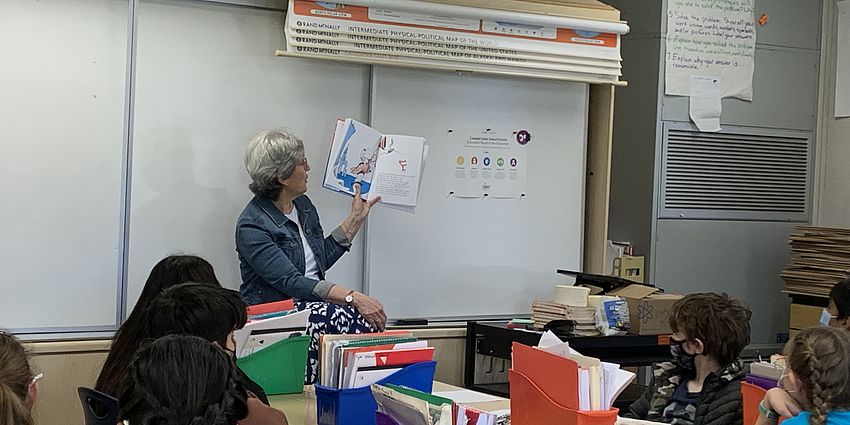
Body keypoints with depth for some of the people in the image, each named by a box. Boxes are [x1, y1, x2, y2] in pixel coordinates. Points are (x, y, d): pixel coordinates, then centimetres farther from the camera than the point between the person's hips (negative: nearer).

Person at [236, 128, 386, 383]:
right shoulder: (252, 226, -15)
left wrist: (356, 218, 20)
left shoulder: (303, 205, 11)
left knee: (368, 319, -23)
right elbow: (292, 283, -24)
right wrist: (353, 297, -31)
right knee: (341, 317, -34)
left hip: (312, 304, 7)